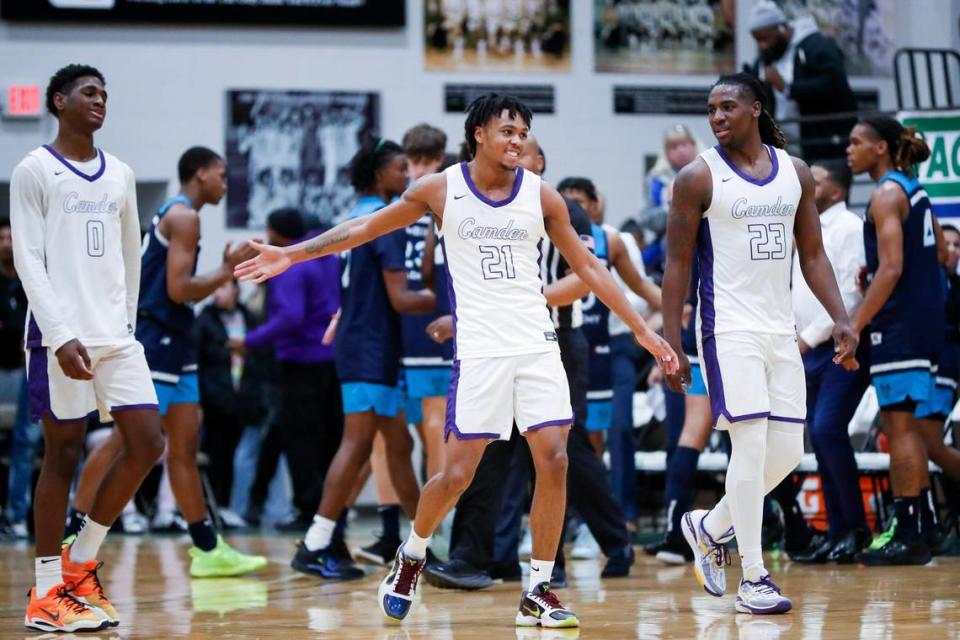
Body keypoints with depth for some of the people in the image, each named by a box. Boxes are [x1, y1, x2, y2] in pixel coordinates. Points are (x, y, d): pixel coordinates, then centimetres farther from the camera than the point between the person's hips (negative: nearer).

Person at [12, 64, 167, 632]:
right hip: (61, 335, -6)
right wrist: (61, 337, -17)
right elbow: (28, 259, -8)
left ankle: (81, 563, 11)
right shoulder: (35, 171, -2)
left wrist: (127, 324, 14)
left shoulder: (120, 175, 16)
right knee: (64, 453, -3)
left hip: (116, 336, 6)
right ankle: (47, 594, 4)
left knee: (147, 442, -3)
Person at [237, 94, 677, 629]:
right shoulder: (442, 189, -1)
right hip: (479, 349, -2)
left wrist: (642, 329, 8)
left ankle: (539, 593, 3)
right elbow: (365, 228, 7)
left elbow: (588, 267, 10)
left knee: (554, 462, -8)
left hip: (537, 344, 2)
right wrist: (293, 254, 3)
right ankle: (411, 557, 25)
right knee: (458, 473, -3)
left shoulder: (541, 195, 4)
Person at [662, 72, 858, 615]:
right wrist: (671, 346, -9)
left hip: (781, 330, 5)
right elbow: (678, 263, -4)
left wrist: (841, 319, 0)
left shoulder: (796, 173, 8)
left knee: (787, 449, 4)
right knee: (752, 443, -12)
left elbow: (812, 254, 12)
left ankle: (710, 527, 27)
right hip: (730, 330, -5)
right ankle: (753, 579, -6)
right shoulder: (700, 177, -5)